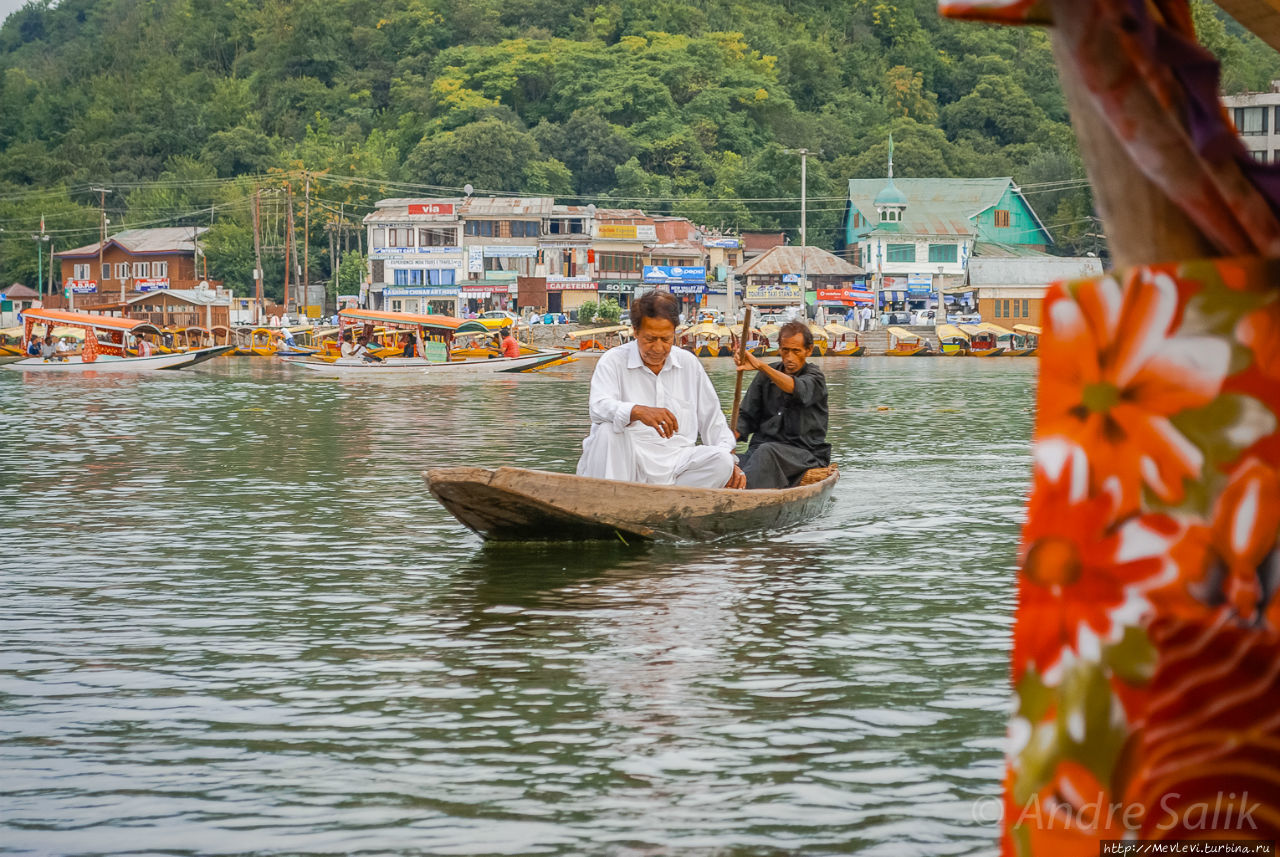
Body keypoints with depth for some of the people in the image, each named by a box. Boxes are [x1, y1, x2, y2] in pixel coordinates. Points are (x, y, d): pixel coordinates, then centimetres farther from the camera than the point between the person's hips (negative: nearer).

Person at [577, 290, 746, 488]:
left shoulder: (689, 363, 16)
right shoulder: (614, 361, 1)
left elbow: (712, 419, 21)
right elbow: (600, 407, -18)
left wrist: (729, 463, 6)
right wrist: (639, 412, -38)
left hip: (676, 463, 3)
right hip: (629, 462, -3)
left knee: (722, 460, -24)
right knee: (609, 429, -33)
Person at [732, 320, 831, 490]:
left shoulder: (815, 377, 1)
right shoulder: (766, 375, 16)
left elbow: (798, 389, -24)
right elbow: (747, 416, 16)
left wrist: (761, 365, -38)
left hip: (803, 453, -5)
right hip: (761, 448, 5)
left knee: (767, 452, -40)